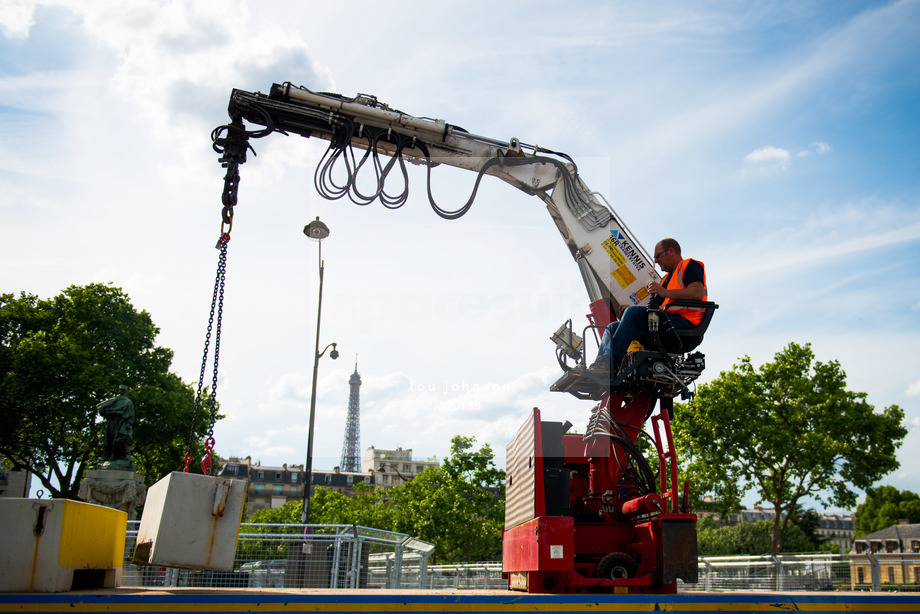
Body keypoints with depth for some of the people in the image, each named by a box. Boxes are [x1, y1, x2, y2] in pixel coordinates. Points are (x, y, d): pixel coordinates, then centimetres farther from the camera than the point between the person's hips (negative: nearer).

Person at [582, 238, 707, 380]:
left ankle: (607, 365, -36)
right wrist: (631, 308, 12)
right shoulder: (668, 277, 33)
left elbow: (698, 294, -15)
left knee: (633, 313, -29)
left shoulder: (689, 265, 5)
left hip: (683, 321, -10)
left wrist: (665, 292, -23)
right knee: (612, 327, 0)